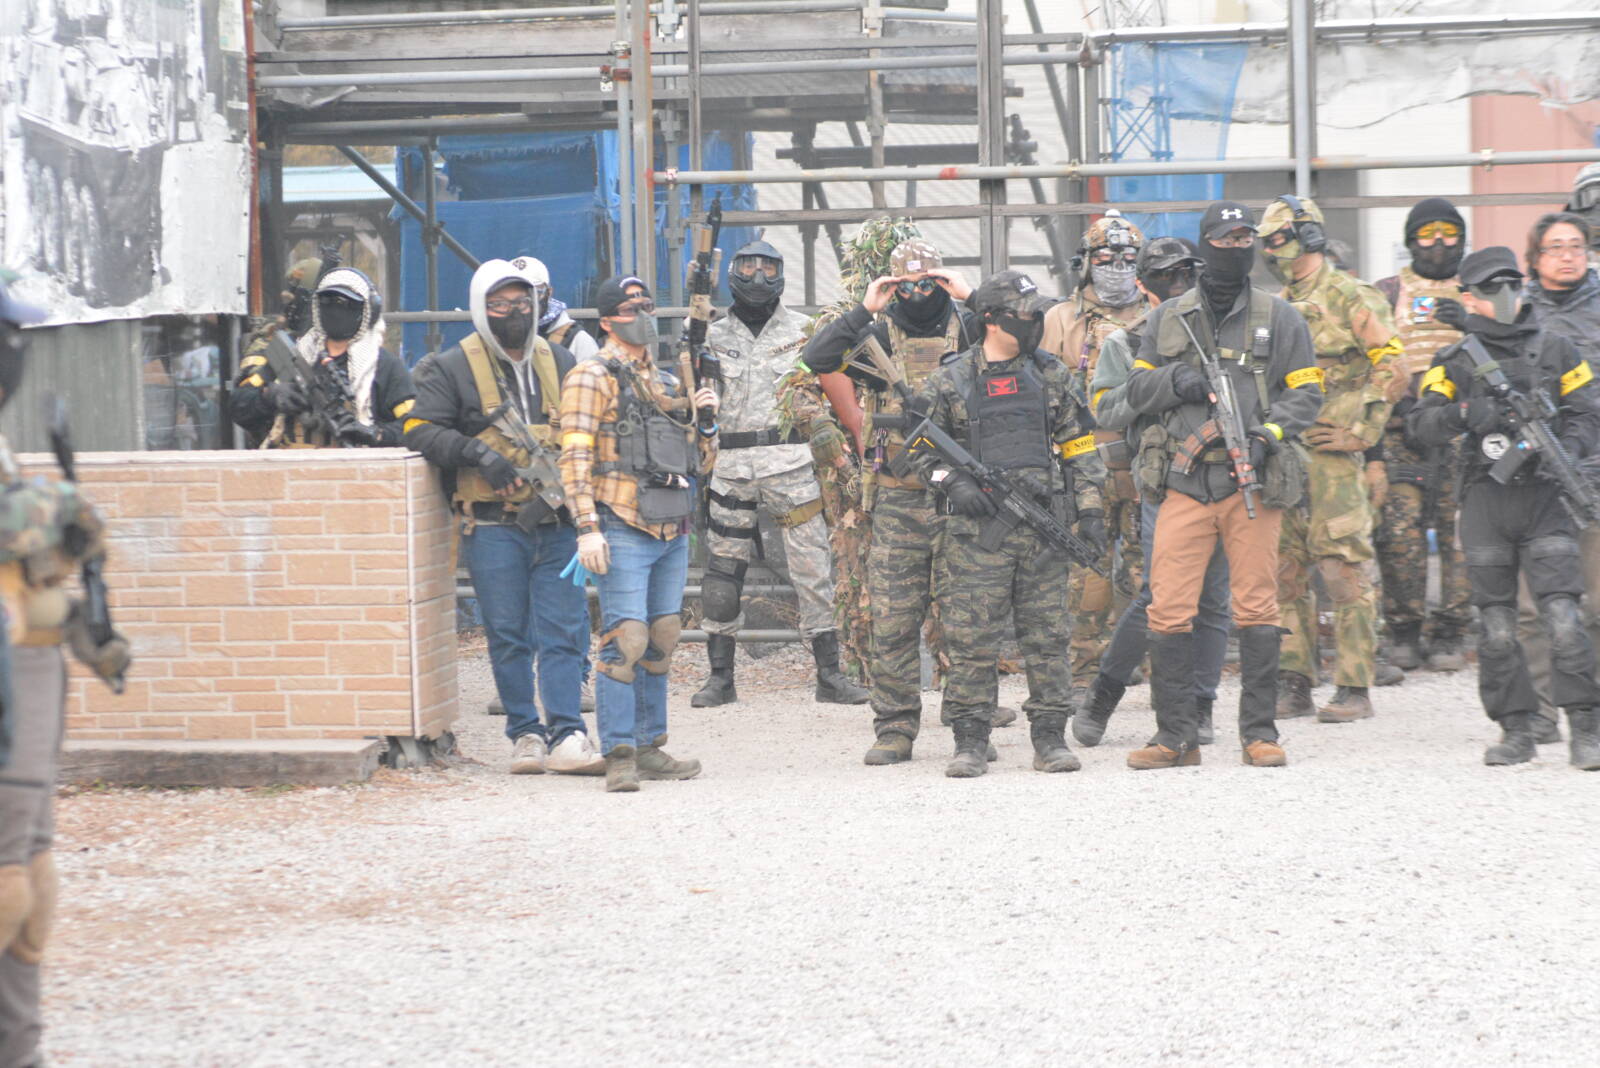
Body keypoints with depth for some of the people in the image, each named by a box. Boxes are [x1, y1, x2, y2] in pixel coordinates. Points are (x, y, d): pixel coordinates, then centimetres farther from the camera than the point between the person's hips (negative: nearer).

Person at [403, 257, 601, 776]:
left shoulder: (559, 363, 14)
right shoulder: (451, 368, 2)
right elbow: (422, 431, -6)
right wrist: (477, 454, -18)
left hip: (557, 522, 3)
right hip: (494, 526, -3)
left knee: (565, 633, -4)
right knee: (509, 637, 1)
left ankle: (566, 735, -5)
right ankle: (525, 734, 10)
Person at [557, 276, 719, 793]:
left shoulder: (670, 383, 19)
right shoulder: (592, 378, -2)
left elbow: (701, 463, 24)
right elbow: (575, 459, -10)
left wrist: (706, 421, 4)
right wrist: (587, 527, -19)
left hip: (673, 535, 7)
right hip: (623, 532, -7)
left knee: (661, 643, 10)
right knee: (625, 639, -13)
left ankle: (650, 748, 18)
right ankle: (619, 757, -11)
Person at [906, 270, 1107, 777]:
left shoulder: (1051, 375, 10)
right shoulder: (949, 380, 1)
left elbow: (1080, 446, 13)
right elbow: (919, 445, 7)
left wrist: (1090, 512, 6)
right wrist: (952, 483, -9)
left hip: (1043, 525, 2)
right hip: (976, 527, -2)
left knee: (1047, 635, 4)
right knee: (971, 638, -3)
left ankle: (1051, 737, 10)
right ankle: (970, 741, 3)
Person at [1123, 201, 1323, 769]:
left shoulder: (1279, 318, 9)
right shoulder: (1167, 318, 13)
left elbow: (1306, 392, 6)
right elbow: (1137, 390, 15)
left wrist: (1269, 432, -11)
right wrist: (1176, 381, -6)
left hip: (1252, 481, -1)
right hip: (1184, 482, 1)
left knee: (1256, 609, 1)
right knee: (1168, 611, -5)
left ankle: (1259, 732, 9)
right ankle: (1175, 735, 2)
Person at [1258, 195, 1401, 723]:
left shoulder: (1351, 298, -4)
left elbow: (1389, 367, -8)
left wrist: (1361, 431, -12)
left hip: (1331, 451, -7)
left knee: (1344, 569, -7)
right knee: (1284, 570, 6)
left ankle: (1355, 687, -5)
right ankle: (1294, 684, 12)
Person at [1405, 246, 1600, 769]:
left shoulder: (1553, 349, 9)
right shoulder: (1455, 361, 7)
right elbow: (1420, 422, -3)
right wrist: (1462, 414, -23)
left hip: (1544, 496, -1)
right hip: (1485, 501, 1)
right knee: (1497, 628, 3)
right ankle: (1516, 731, 12)